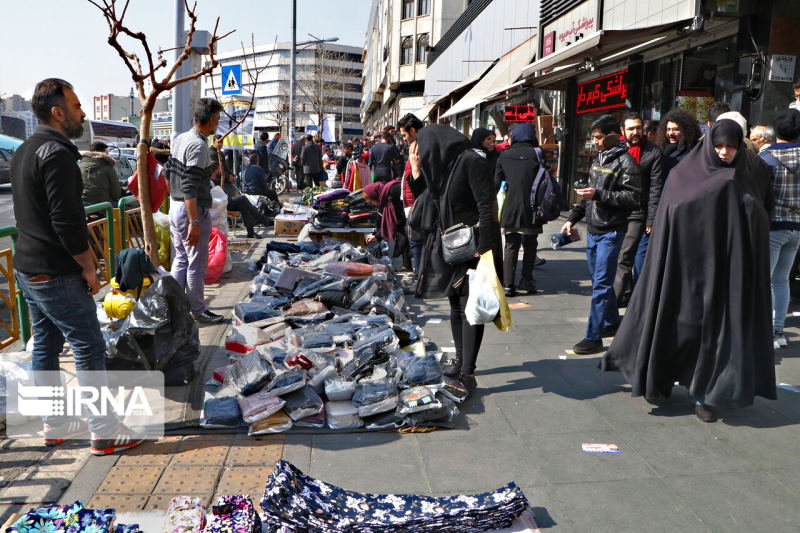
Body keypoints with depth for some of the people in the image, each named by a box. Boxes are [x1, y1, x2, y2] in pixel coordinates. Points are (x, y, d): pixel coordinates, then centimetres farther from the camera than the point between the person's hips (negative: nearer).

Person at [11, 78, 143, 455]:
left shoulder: (24, 151, 14)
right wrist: (89, 268, -14)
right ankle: (104, 432, 5)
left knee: (45, 347, 16)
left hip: (27, 268, 10)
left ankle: (55, 426, 27)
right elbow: (67, 220, -24)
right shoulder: (57, 153, -18)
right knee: (90, 349, -3)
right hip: (57, 274, -10)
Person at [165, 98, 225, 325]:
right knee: (196, 264, 3)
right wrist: (194, 223, -24)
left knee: (181, 259, 18)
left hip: (175, 206, 9)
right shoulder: (199, 145, -19)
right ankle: (198, 311, 15)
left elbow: (169, 172, 18)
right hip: (194, 210, -9)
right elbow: (189, 188, -24)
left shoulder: (179, 139, 9)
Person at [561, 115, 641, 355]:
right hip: (593, 229, 8)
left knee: (601, 284, -7)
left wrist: (598, 195, -24)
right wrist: (573, 218, 16)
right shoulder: (598, 158, 15)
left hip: (611, 232, -8)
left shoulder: (625, 162, -11)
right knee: (599, 280, 16)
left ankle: (593, 337, -3)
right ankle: (612, 322, 33)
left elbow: (632, 198, -18)